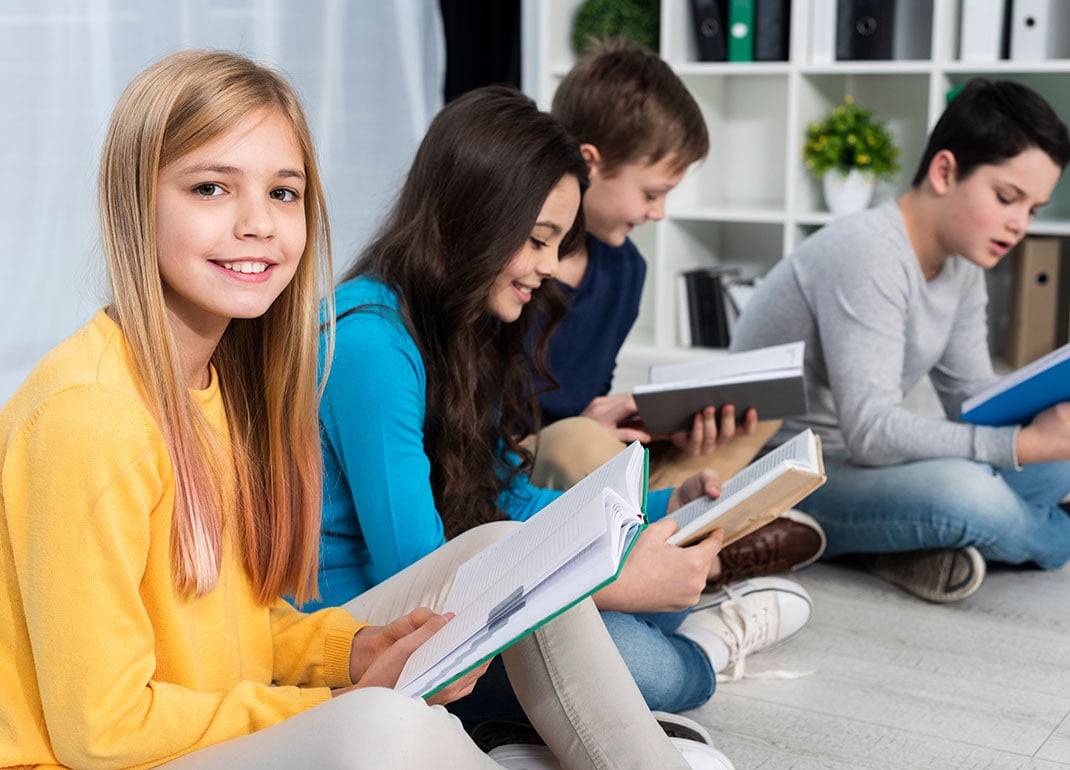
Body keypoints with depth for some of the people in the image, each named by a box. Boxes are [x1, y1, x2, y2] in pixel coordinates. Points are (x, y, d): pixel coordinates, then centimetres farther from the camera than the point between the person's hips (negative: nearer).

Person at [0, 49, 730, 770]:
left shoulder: (226, 377, 4)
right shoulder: (87, 413, -23)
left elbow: (242, 617, 11)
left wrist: (356, 651, -8)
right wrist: (350, 703, -17)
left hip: (243, 706, 9)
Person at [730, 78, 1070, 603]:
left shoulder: (962, 264, 6)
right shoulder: (866, 253, -23)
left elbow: (972, 400, 9)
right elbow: (870, 431, -30)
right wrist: (1023, 444, -34)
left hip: (853, 464, 9)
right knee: (964, 493, -33)